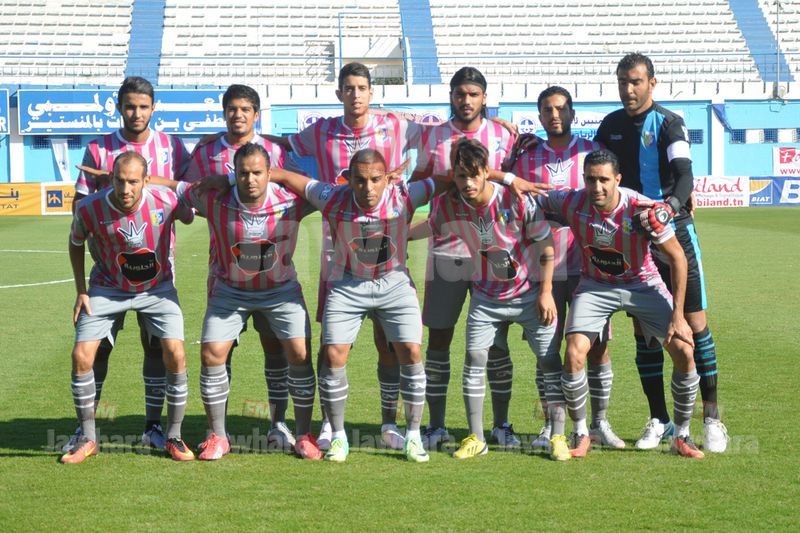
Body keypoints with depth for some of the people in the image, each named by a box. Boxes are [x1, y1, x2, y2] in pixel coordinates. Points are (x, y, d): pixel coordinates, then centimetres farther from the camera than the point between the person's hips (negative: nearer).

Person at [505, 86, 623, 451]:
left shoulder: (592, 152, 7)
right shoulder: (526, 158, 8)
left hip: (587, 265, 0)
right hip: (544, 267, 0)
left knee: (597, 345, 0)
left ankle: (599, 423, 9)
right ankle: (550, 426, 9)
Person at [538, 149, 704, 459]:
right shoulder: (572, 203, -22)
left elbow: (677, 258, -17)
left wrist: (677, 315, -18)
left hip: (642, 284, -1)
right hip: (595, 286, 1)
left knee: (683, 352, -12)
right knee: (574, 355, -19)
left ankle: (682, 437, 7)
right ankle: (581, 435, 2)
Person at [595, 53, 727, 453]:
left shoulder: (668, 124, -8)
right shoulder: (611, 125, 8)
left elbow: (684, 176, -21)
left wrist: (671, 205, -40)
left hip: (674, 232, -4)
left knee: (695, 325, -7)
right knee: (644, 330, 4)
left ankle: (712, 419, -2)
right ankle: (659, 420, 12)